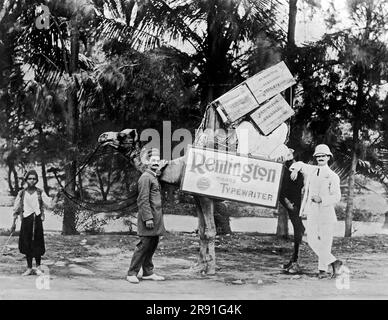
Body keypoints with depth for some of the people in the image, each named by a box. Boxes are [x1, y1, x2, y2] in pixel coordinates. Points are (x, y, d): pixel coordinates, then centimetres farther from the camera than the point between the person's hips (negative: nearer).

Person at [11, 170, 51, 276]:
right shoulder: (22, 193, 6)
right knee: (27, 245, 5)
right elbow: (16, 208, 11)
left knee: (37, 244, 0)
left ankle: (38, 267, 15)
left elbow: (48, 204, -6)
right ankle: (29, 268, 16)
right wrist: (14, 223, 10)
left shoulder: (40, 193, 3)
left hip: (37, 220, -1)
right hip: (26, 220, 1)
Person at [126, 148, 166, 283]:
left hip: (156, 217, 9)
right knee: (144, 244, -8)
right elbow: (144, 200, -18)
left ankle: (148, 272, 18)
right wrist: (148, 218, -21)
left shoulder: (155, 177, 18)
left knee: (153, 244, 11)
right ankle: (132, 273, -2)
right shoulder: (145, 177, -12)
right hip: (148, 217, -9)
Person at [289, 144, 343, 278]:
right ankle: (334, 262, 12)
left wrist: (322, 199, -20)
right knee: (312, 241, 2)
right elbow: (300, 164, 34)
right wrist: (295, 169, 14)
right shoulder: (311, 170, 14)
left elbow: (336, 197, -7)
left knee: (325, 241, -6)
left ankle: (322, 269, 3)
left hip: (326, 211, -5)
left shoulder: (333, 176, 0)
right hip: (312, 212, 5)